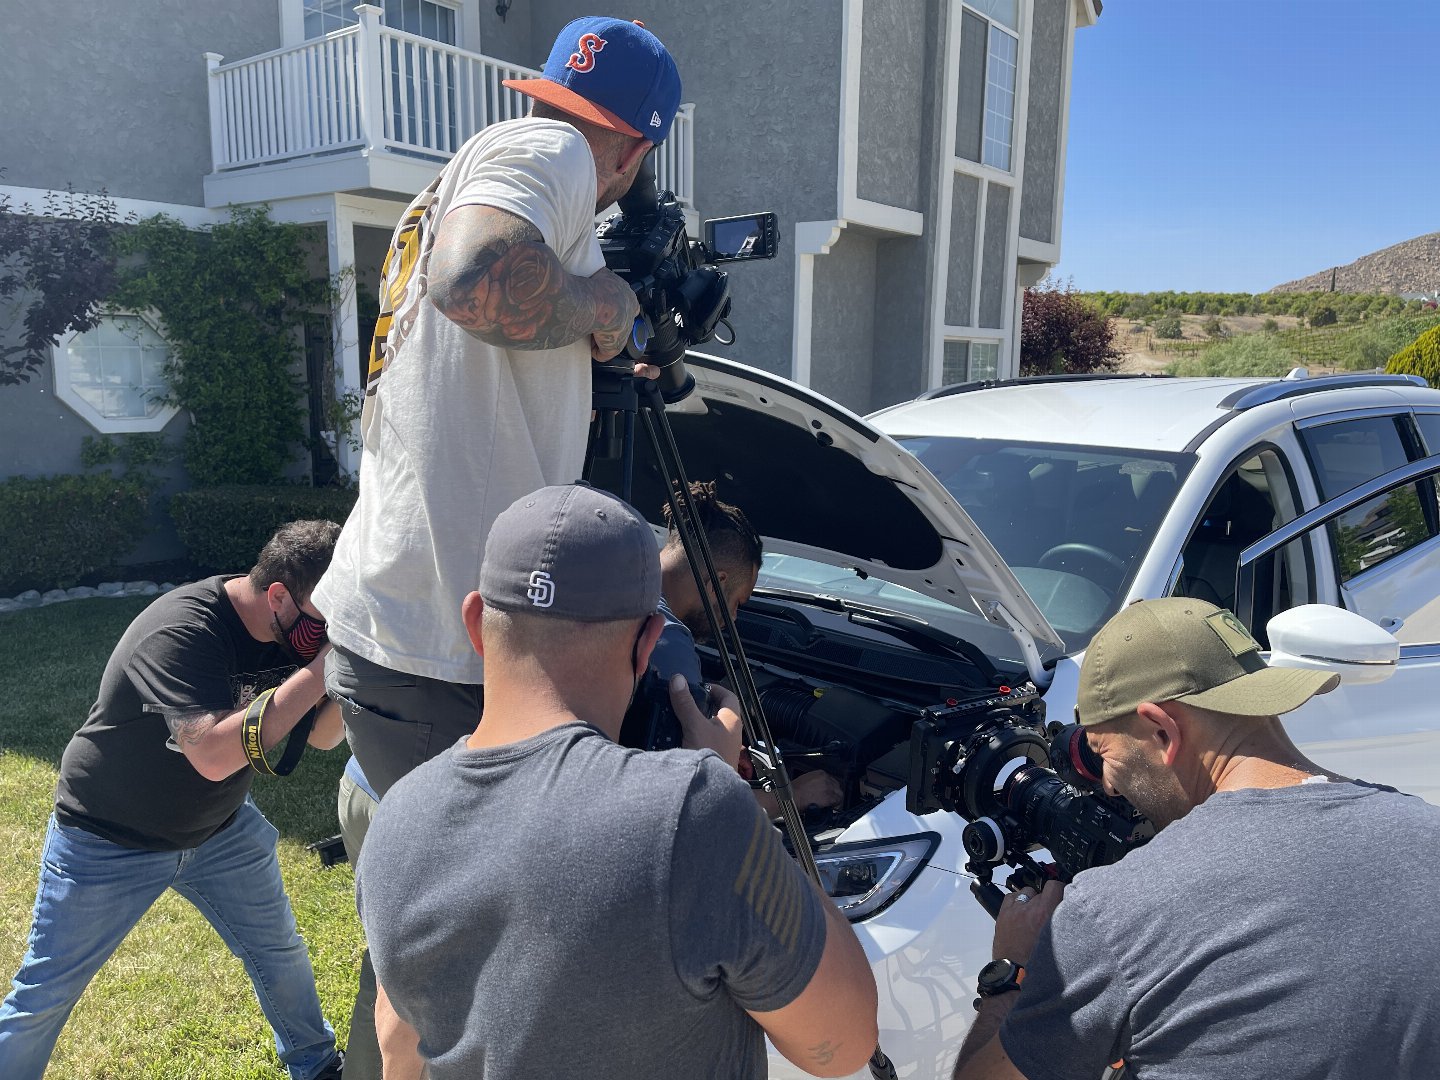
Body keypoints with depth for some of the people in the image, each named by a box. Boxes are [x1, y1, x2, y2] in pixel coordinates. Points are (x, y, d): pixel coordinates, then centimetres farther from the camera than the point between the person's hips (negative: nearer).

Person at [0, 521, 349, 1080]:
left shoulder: (290, 632, -11)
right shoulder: (182, 631, -34)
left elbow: (320, 737, -7)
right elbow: (212, 754, -44)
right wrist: (317, 671, -44)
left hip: (220, 829, 7)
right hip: (109, 844, -6)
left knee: (280, 952, 16)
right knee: (45, 993, 8)